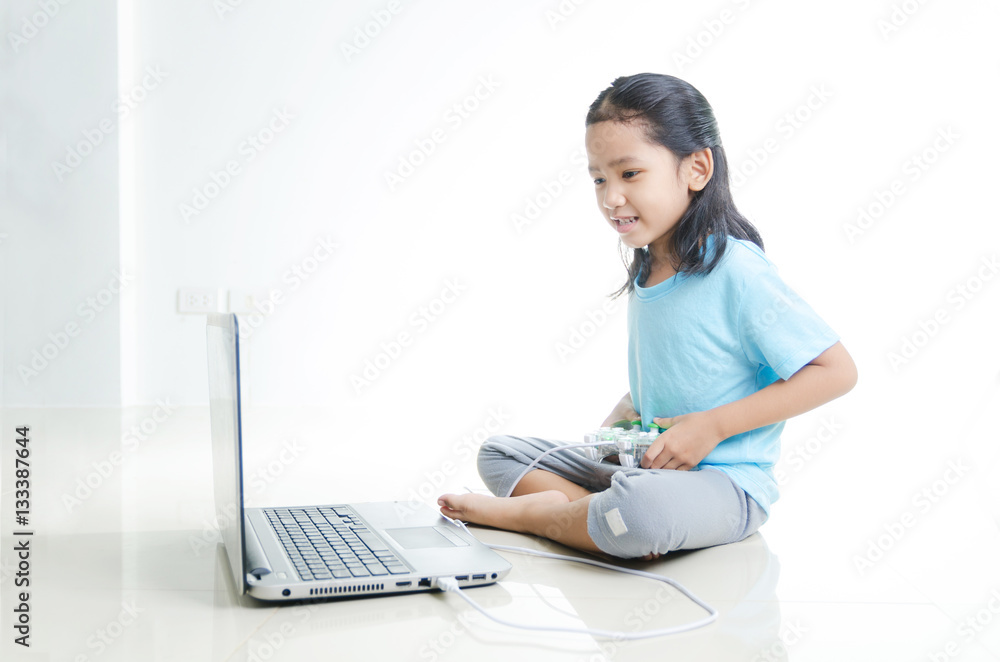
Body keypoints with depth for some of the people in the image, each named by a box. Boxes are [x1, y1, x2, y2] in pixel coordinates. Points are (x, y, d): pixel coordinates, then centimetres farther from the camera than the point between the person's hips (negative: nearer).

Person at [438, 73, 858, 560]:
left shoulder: (736, 271, -18)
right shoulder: (646, 271, 7)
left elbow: (837, 371, -18)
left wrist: (713, 425, -20)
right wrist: (616, 423, 1)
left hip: (724, 483, -8)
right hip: (645, 465, 9)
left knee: (640, 509, -41)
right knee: (498, 451, 7)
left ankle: (519, 511, -13)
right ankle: (600, 518, -16)